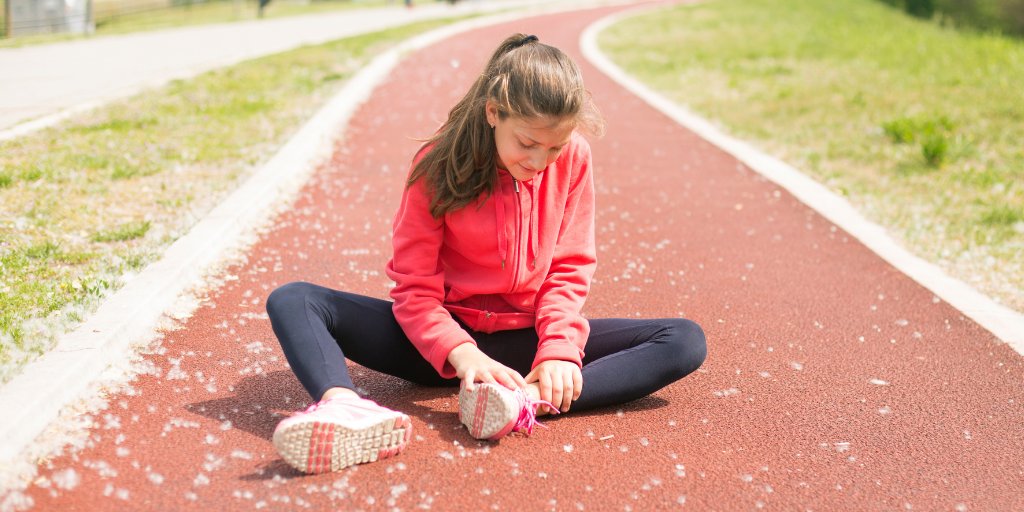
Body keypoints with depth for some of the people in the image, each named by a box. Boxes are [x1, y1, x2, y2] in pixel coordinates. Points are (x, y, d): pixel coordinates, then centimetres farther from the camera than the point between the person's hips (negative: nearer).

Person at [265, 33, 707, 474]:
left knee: (685, 342, -21)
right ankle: (343, 405, -54)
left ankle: (527, 402, -42)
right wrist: (458, 351, -31)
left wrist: (558, 350, -20)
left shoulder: (573, 160, -5)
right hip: (448, 339, -1)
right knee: (291, 301, -21)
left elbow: (569, 270, -2)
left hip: (527, 339, 2)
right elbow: (415, 287, -13)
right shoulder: (439, 165, -12)